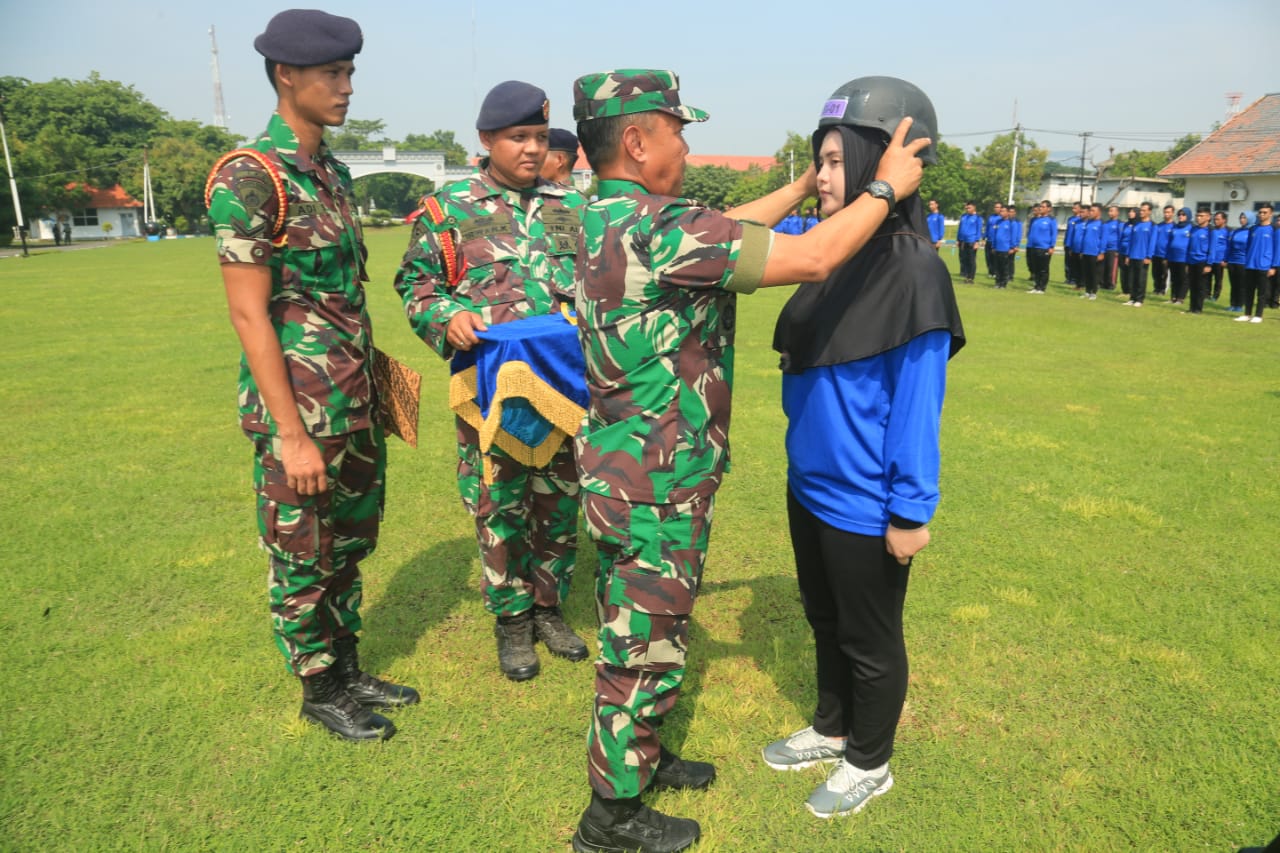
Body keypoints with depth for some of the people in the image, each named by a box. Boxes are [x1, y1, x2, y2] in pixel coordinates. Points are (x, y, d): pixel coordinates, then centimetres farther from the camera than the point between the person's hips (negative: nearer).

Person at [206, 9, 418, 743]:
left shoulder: (335, 174, 10)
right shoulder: (251, 178, -14)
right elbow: (249, 313, -18)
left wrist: (375, 381, 14)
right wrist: (293, 435, -19)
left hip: (357, 406, 8)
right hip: (300, 410, -8)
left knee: (351, 545, 18)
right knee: (302, 560, 8)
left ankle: (349, 671, 35)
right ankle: (320, 691, 27)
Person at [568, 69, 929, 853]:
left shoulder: (605, 220, 6)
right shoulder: (656, 230, -25)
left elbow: (724, 228, 18)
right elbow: (811, 259, -25)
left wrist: (804, 187, 22)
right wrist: (885, 189, -9)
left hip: (626, 468, 10)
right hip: (657, 487, -9)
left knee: (638, 633, 24)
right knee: (645, 651, 7)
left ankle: (638, 754, 45)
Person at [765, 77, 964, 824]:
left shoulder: (913, 269, -19)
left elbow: (917, 401, -18)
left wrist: (911, 510, -15)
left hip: (866, 502, -7)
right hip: (812, 484, 7)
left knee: (870, 637, 14)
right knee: (825, 620, 24)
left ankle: (869, 764, 37)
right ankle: (832, 730, 47)